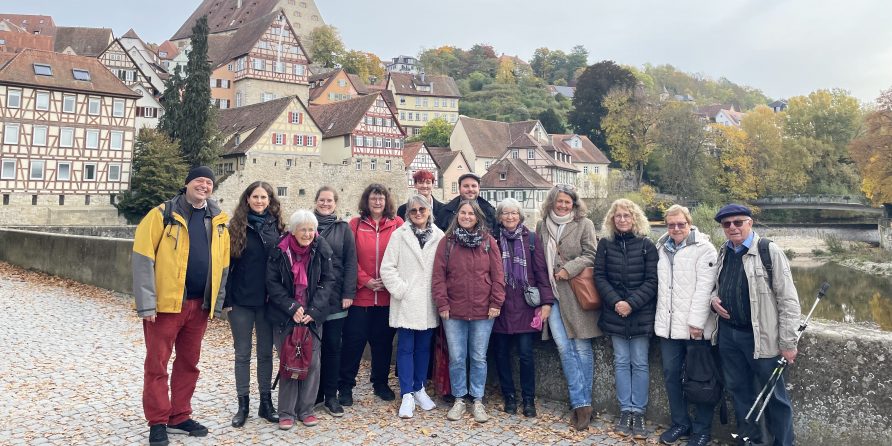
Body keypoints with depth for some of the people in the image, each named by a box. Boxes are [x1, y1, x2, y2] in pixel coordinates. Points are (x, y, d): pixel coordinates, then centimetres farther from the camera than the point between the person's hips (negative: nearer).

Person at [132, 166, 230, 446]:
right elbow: (143, 259, -10)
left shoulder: (219, 221, 8)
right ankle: (158, 422, 17)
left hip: (199, 304, 5)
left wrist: (217, 303, 9)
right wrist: (147, 303, -15)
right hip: (165, 303, -4)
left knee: (189, 362, 14)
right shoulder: (162, 214, -6)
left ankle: (179, 417, 27)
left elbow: (223, 265, 12)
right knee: (157, 364, 4)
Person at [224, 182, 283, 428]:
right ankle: (243, 404, 17)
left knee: (266, 352, 9)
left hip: (268, 300, 1)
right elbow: (227, 264, -2)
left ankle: (266, 402, 20)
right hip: (241, 300, -1)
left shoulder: (276, 227, 4)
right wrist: (225, 299, -8)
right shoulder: (236, 227, 0)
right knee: (243, 353, 7)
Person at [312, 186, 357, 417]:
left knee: (332, 346, 4)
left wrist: (348, 293, -6)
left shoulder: (343, 229, 6)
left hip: (335, 297, 0)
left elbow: (350, 263, 2)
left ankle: (330, 395, 13)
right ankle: (313, 392, 17)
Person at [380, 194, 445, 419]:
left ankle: (419, 389, 25)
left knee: (424, 347, 12)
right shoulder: (399, 235, -2)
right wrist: (400, 290, -8)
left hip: (428, 303, 2)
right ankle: (407, 396, 8)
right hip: (405, 303, -2)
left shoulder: (439, 236, 2)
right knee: (405, 348, 2)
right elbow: (387, 268, -3)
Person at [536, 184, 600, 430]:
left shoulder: (584, 224, 1)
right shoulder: (542, 226, 10)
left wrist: (569, 269, -16)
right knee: (564, 347, -1)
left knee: (582, 347, 2)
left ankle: (582, 402, 12)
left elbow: (591, 255, -4)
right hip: (552, 293, 3)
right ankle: (581, 403, 6)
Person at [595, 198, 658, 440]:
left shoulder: (646, 245, -2)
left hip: (641, 314, -1)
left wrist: (632, 303, -15)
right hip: (615, 313, 2)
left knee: (639, 363, 3)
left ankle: (638, 412, 10)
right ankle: (625, 411, 14)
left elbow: (652, 280, -6)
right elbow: (599, 276, 0)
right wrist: (615, 302, -13)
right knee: (621, 362, 7)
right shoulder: (605, 244, 3)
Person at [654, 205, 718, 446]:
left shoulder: (703, 248, -7)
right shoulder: (662, 248, 11)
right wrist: (660, 318, 11)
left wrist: (697, 321, -19)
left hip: (694, 325, -5)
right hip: (668, 324, 6)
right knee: (671, 373, 10)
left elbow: (704, 287, -14)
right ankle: (680, 423, 24)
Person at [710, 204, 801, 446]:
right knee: (738, 390, 17)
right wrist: (714, 299, 0)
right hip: (728, 334, 6)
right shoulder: (723, 252, 8)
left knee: (774, 396, 5)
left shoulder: (769, 251, -11)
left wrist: (788, 343, -14)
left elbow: (788, 300, -12)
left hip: (761, 336, -6)